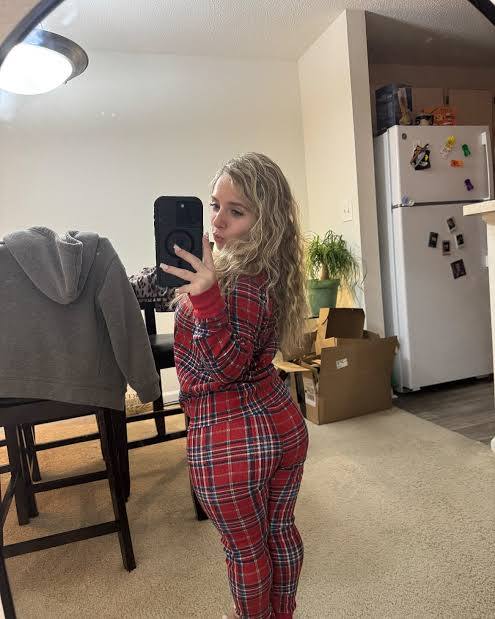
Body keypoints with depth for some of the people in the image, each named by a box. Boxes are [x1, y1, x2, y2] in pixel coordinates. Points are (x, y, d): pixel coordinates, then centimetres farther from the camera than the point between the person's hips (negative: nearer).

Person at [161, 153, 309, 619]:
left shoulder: (239, 278, -24)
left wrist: (207, 298, -36)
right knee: (280, 531, 26)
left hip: (230, 438, -9)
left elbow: (227, 366, -25)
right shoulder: (269, 270, 4)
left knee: (245, 548, 17)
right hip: (284, 423, 9)